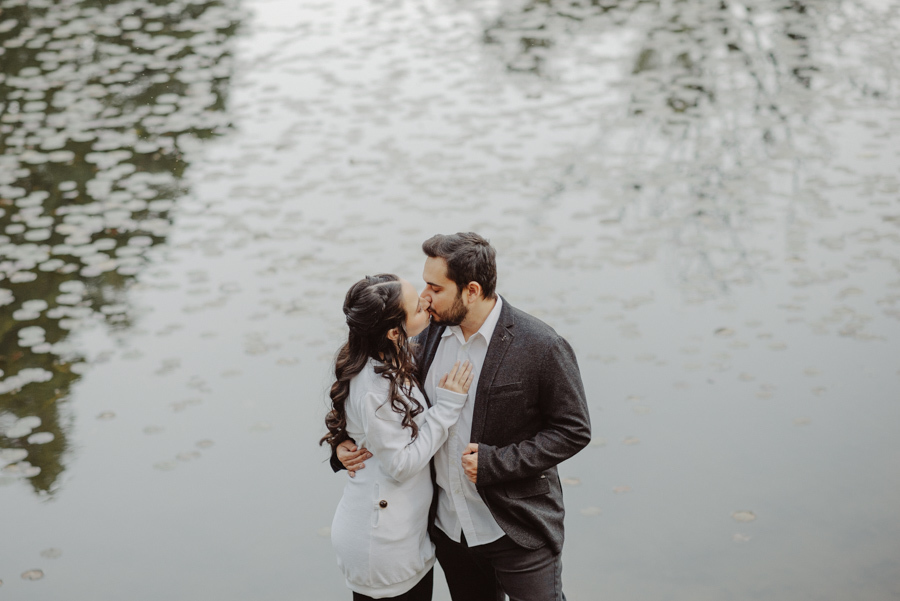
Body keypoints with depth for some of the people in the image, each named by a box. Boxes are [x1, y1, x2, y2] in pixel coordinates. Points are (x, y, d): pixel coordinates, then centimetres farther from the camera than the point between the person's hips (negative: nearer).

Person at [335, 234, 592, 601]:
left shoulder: (541, 347, -18)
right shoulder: (430, 335, -1)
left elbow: (573, 430, -13)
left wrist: (495, 462, -20)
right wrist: (347, 441, -3)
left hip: (517, 533, -5)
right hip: (448, 526, 5)